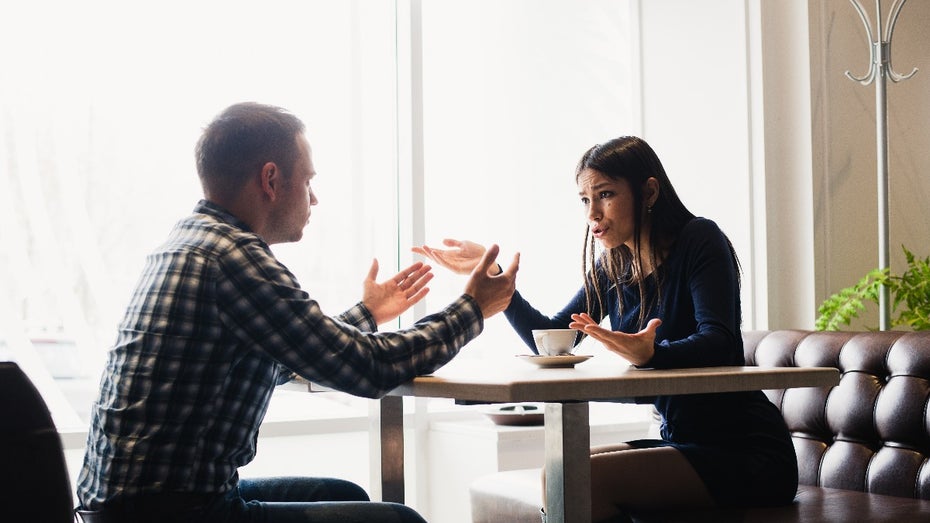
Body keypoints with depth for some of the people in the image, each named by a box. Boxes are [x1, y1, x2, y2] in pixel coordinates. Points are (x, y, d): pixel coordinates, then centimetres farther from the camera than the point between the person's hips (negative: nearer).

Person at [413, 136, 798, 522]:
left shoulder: (698, 240, -11)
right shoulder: (612, 269, 10)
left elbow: (719, 344, -24)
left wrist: (651, 353, -45)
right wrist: (490, 272, 4)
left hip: (745, 451, -7)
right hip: (680, 442, 7)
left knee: (587, 478, -23)